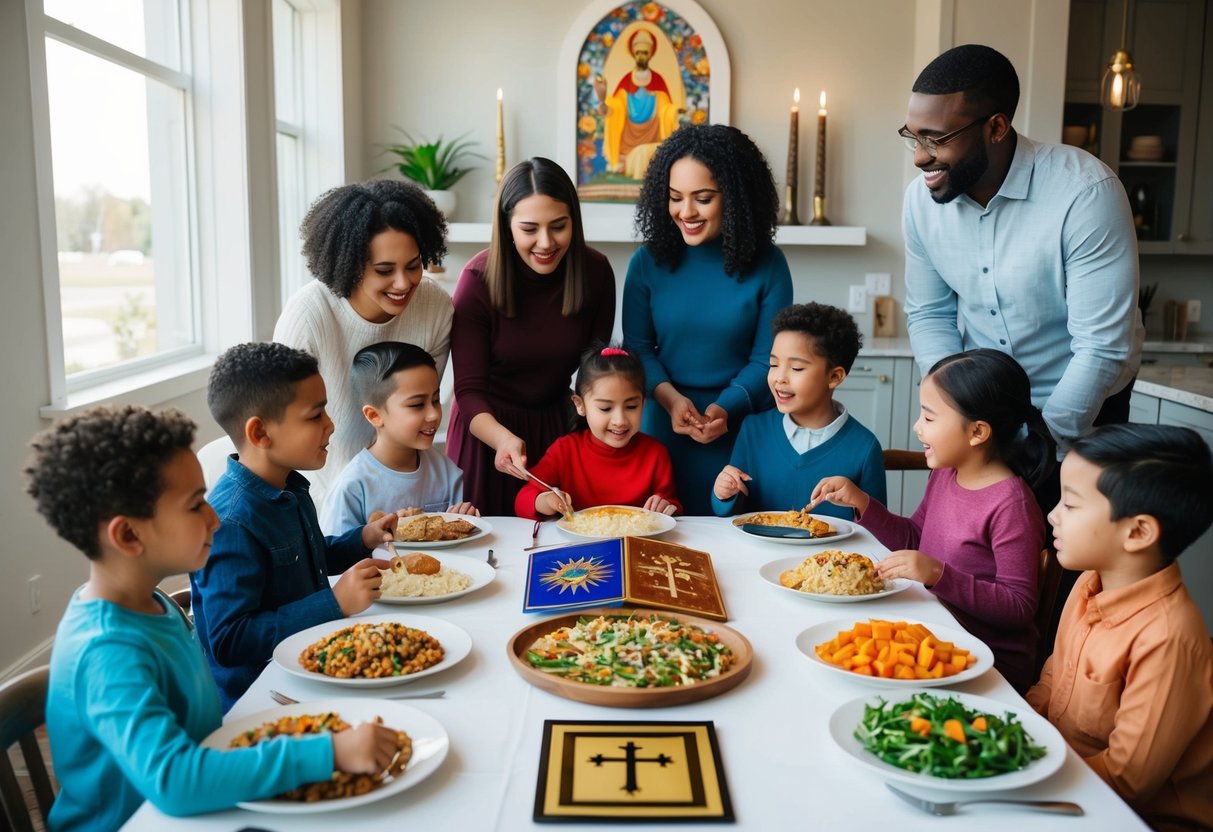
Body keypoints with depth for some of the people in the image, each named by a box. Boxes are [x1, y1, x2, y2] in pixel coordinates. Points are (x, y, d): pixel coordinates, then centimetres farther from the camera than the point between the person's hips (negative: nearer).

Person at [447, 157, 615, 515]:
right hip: (489, 428, -2)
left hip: (556, 424, 3)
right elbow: (469, 391, -21)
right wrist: (503, 438, -39)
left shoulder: (595, 271, -13)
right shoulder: (479, 279, -21)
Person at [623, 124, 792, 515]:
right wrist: (670, 397, -17)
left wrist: (727, 408, -20)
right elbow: (637, 348, 0)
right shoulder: (648, 262, -1)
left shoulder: (767, 265, -4)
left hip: (742, 431, -1)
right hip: (663, 429, 1)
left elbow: (766, 360, -5)